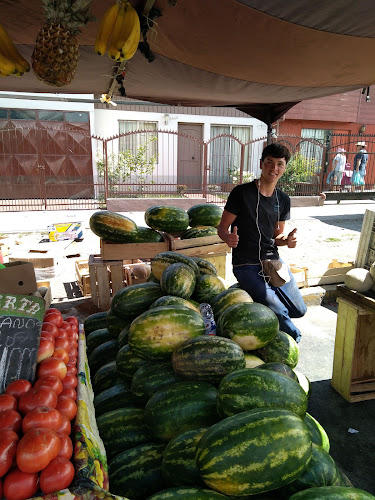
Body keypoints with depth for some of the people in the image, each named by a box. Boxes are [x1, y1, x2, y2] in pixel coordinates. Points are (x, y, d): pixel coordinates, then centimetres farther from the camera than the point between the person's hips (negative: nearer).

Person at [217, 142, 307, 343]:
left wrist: (287, 240, -8)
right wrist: (229, 237, -29)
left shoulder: (283, 200, 8)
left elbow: (277, 236, 16)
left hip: (273, 260, 6)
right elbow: (222, 228, -6)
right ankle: (292, 337, 16)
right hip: (246, 265, -6)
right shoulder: (242, 193, -9)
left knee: (299, 310, 6)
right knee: (279, 312, -17)